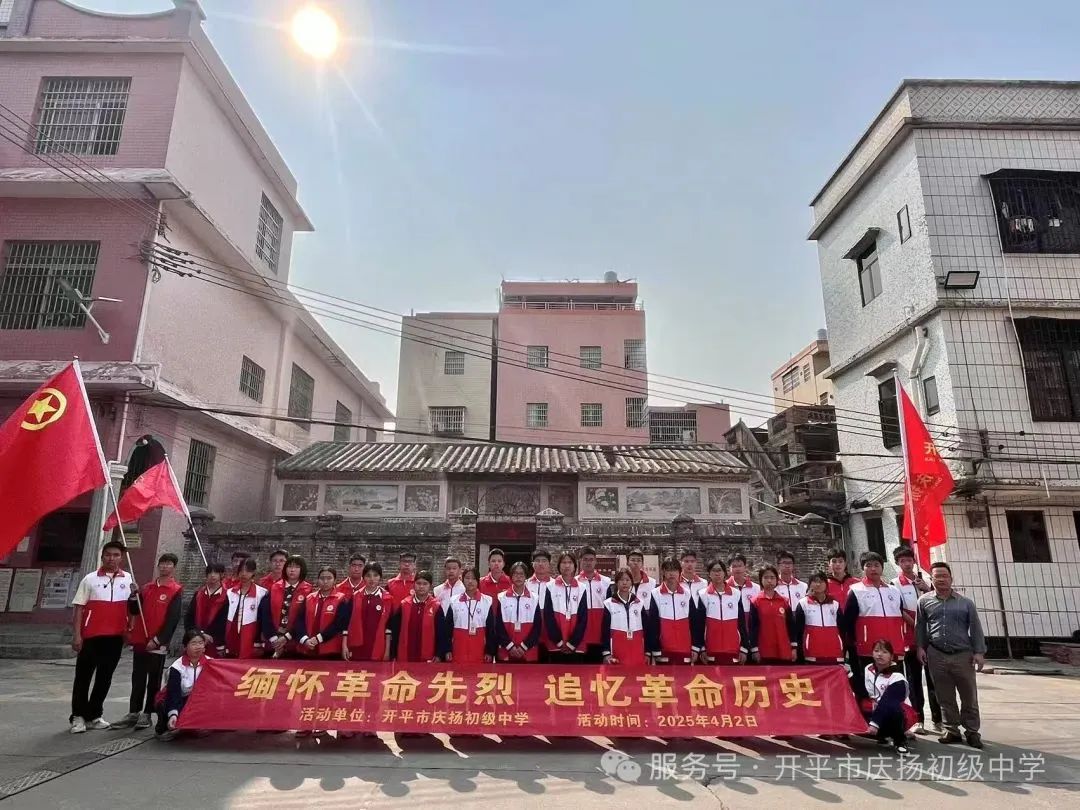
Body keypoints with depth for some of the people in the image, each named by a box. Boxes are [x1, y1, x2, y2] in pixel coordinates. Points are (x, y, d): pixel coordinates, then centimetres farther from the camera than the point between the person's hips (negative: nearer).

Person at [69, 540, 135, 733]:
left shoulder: (128, 579, 7)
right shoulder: (90, 579, 1)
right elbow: (79, 608, -1)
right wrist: (76, 635, -7)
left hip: (115, 636, 2)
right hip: (91, 635, -2)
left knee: (105, 677, 9)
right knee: (83, 676, 3)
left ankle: (94, 715, 20)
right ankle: (78, 716, 14)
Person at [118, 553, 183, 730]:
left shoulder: (176, 591, -7)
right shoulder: (147, 588, 11)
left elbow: (173, 619, -12)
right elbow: (134, 611, 11)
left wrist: (158, 639, -16)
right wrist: (134, 595, -6)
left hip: (158, 644, -5)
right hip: (140, 641, 5)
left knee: (154, 681, 3)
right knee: (137, 679, 12)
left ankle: (147, 714, 11)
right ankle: (133, 712, 20)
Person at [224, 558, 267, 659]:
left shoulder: (261, 593, -5)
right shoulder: (230, 592, 7)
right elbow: (224, 618, 9)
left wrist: (259, 643, -6)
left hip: (251, 641, -4)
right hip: (231, 639, 4)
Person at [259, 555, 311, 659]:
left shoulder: (307, 591, -4)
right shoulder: (274, 588, 6)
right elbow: (265, 615, 0)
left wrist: (286, 637, -12)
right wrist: (273, 638, -9)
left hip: (296, 644, -3)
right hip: (273, 644, 3)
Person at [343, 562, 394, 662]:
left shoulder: (387, 598, 0)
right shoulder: (355, 597, 6)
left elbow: (389, 625, 0)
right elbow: (347, 622, 5)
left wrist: (387, 649, -2)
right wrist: (344, 645, -2)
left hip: (378, 649, -1)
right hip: (356, 648, 2)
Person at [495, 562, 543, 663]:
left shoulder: (534, 598, 5)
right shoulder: (501, 598, 4)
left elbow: (538, 626, 1)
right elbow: (499, 625, 0)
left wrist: (524, 646, -8)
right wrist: (510, 646, -9)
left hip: (529, 652, 0)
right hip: (506, 652, 0)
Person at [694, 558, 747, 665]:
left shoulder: (736, 594, 4)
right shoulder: (703, 595, 0)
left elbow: (742, 624, 6)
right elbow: (699, 625, 1)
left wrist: (744, 648, 3)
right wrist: (701, 648, -3)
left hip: (733, 650, 1)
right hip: (711, 650, -1)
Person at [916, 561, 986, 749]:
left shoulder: (965, 602, 4)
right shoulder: (924, 601, 3)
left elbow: (975, 628, 4)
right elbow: (920, 626, 8)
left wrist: (979, 652, -2)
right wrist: (920, 647, 2)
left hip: (963, 655, 0)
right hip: (936, 656, 0)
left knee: (969, 696, 7)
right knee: (945, 697, 8)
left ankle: (972, 731, 21)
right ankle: (952, 730, 19)